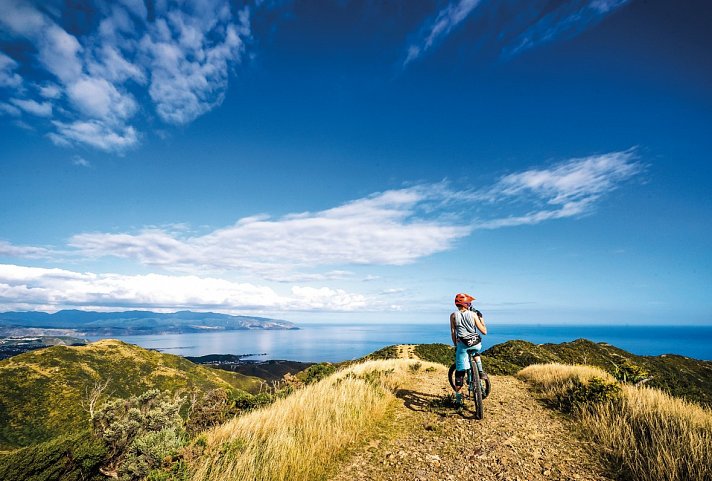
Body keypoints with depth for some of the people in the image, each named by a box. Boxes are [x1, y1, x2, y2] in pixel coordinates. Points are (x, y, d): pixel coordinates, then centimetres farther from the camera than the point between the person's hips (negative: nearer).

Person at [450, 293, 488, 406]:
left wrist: (455, 345, 16)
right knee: (476, 352, 39)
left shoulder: (453, 315, 5)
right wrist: (481, 318, 17)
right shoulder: (473, 314, 4)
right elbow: (484, 332, 5)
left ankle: (458, 396, 11)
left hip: (463, 344, -1)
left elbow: (453, 333, 4)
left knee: (460, 370, 7)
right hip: (476, 343, 1)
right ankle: (480, 371, 22)